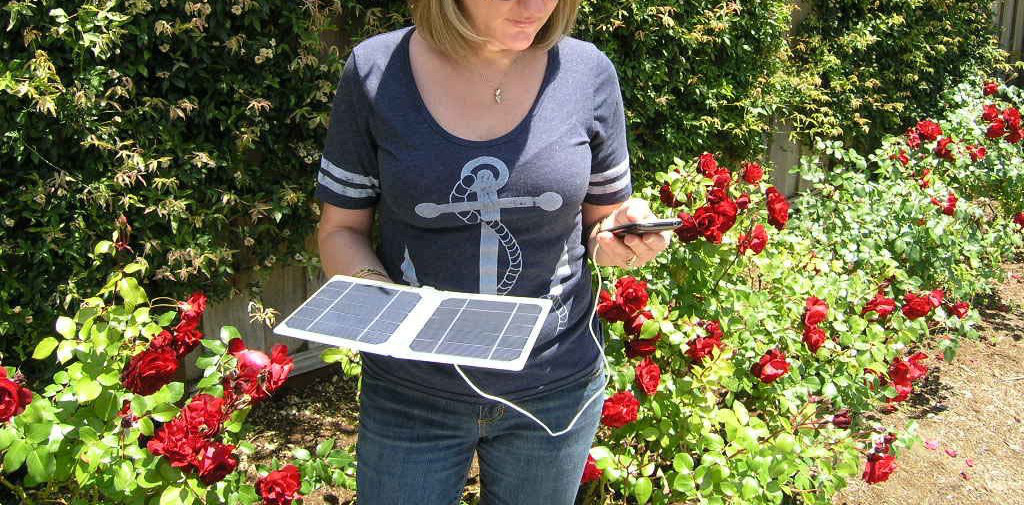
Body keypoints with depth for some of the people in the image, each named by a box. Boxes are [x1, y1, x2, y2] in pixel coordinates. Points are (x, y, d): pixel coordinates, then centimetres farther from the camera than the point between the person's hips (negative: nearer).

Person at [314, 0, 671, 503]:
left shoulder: (587, 71, -7)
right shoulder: (374, 70, -10)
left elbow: (601, 219, 6)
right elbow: (341, 228, -1)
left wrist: (619, 235, -17)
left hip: (556, 387, 2)